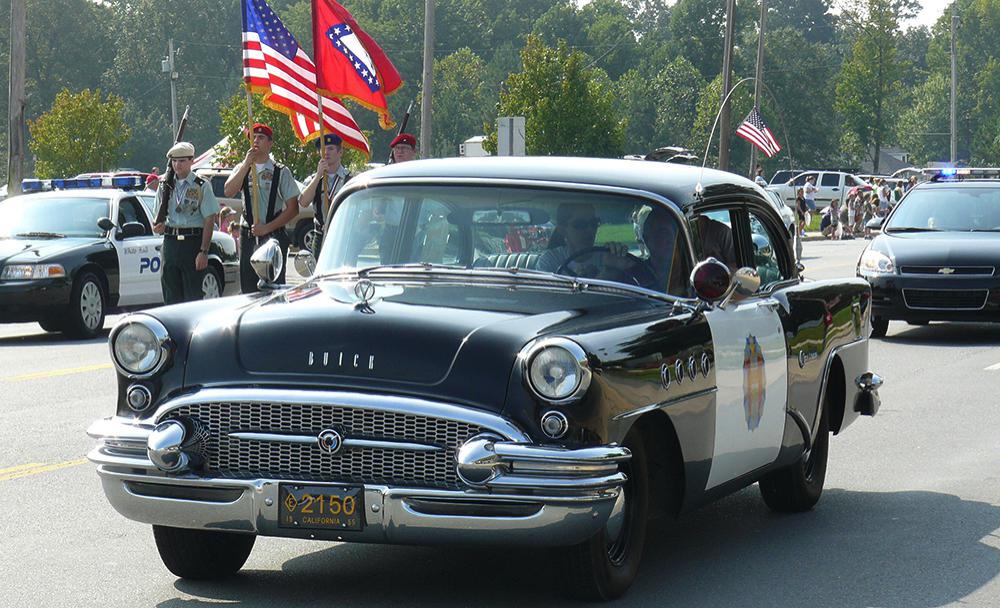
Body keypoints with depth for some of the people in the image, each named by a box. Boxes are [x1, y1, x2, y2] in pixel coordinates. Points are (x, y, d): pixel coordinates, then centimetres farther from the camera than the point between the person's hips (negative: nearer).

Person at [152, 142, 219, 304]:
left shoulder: (202, 187, -1)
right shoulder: (165, 186, 12)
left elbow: (209, 221, -5)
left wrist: (203, 251, -12)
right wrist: (158, 227, -4)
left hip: (193, 242, -4)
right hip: (170, 242, 4)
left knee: (193, 294, -4)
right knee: (171, 295, 7)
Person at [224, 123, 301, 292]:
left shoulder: (281, 172, 1)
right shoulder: (242, 169, 11)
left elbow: (293, 209, -2)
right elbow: (228, 191, -8)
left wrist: (267, 228, -10)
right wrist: (247, 163, -13)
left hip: (273, 235, -4)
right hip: (248, 236, 4)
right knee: (247, 289, 5)